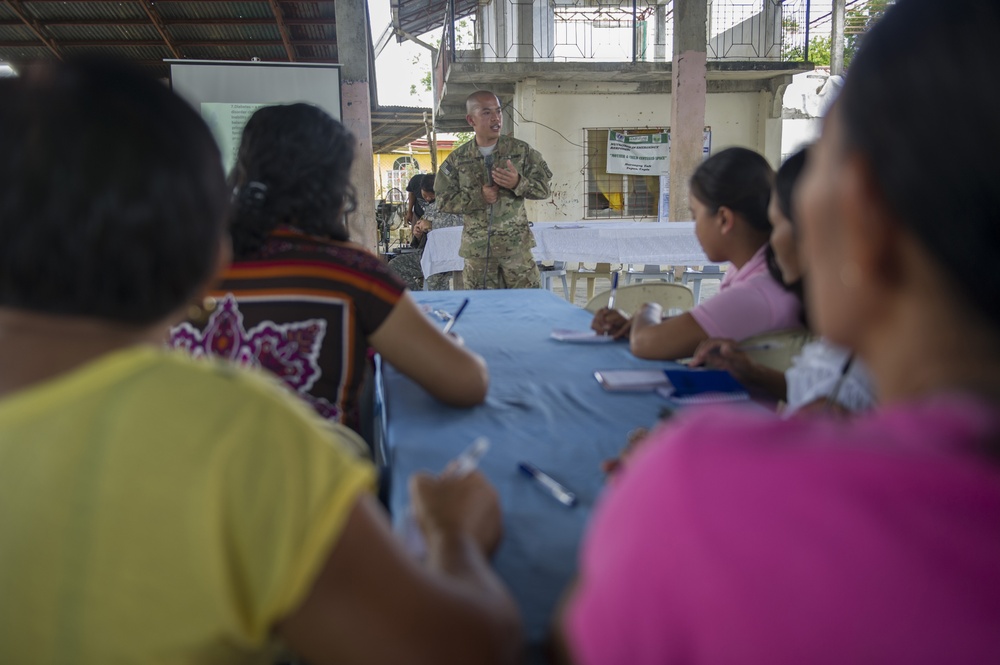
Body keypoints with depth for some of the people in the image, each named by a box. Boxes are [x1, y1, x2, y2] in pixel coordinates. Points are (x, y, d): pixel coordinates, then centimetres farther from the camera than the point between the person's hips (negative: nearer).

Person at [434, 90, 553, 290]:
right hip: (477, 249, 1)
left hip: (516, 245, 0)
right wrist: (479, 196, -13)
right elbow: (444, 200, 2)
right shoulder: (457, 159, 3)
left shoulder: (521, 150, 2)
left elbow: (543, 189, 3)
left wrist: (518, 183, -18)